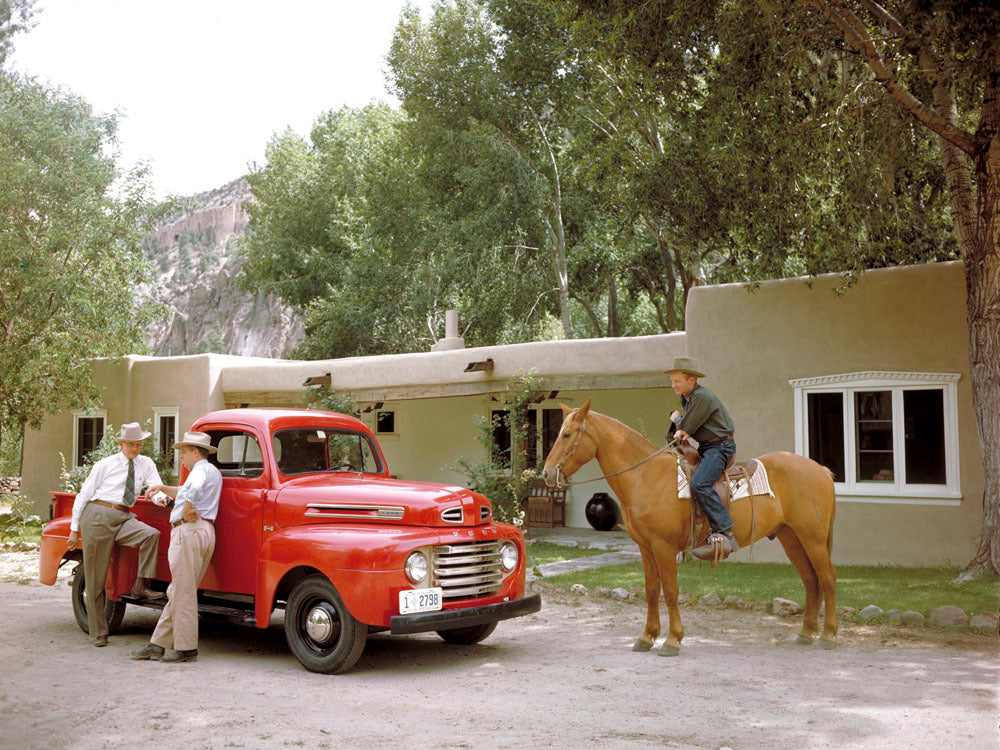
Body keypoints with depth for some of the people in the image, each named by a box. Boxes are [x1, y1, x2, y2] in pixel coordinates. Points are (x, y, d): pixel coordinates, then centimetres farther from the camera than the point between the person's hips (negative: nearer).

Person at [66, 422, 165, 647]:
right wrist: (74, 530, 1)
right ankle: (99, 632, 8)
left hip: (124, 519, 3)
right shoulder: (105, 465, 1)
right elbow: (83, 495, 4)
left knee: (151, 534, -29)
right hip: (97, 516, -3)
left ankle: (141, 586, -20)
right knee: (95, 578, -1)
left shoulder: (146, 464, 10)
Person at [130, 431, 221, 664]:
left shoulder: (200, 470, -7)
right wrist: (163, 488, 33)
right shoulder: (214, 472, 24)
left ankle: (186, 649, -4)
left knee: (183, 592, -6)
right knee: (179, 592, 11)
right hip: (206, 531, 10)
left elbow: (193, 490, -31)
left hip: (189, 529, -10)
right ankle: (159, 644, 16)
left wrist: (186, 512, -17)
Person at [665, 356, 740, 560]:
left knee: (699, 484, -30)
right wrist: (680, 430, -9)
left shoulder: (703, 397, -18)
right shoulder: (686, 398, 13)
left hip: (720, 446, -11)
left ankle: (724, 534, -34)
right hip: (705, 447, 11)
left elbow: (687, 427, -15)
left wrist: (677, 420, 7)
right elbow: (684, 427, 15)